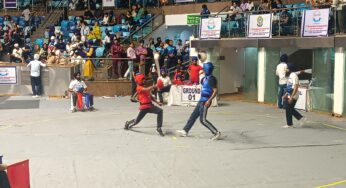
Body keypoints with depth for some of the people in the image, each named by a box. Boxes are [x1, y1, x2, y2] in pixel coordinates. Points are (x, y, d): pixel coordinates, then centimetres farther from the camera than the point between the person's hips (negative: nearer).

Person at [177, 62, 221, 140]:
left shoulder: (211, 79, -16)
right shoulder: (205, 78, 11)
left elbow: (215, 91, -21)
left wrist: (209, 100, -26)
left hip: (205, 101, -10)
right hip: (201, 100, 10)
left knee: (203, 120, -8)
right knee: (193, 115, 15)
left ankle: (216, 133, -2)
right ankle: (185, 131, 24)